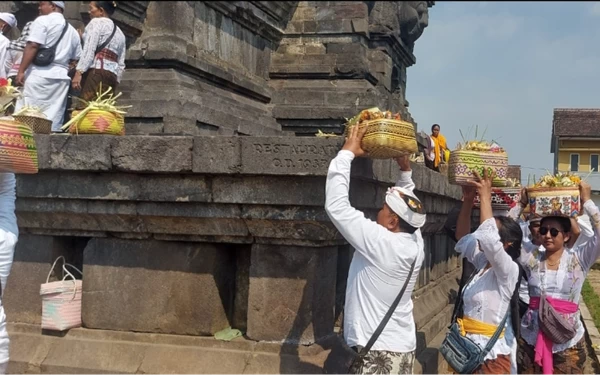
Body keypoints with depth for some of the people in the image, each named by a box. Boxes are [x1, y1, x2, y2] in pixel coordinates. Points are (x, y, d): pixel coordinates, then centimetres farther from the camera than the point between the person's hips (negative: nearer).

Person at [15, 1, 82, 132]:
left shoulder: (43, 20, -1)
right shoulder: (72, 30, 21)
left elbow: (32, 46, -11)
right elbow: (77, 58, 20)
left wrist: (21, 71, -12)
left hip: (39, 74, -6)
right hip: (61, 76, 7)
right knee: (54, 119, 3)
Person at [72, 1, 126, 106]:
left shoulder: (96, 22, 5)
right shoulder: (119, 32, 26)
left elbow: (89, 49, -10)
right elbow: (121, 64, 21)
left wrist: (79, 72, -15)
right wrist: (116, 81, 21)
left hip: (96, 72, -7)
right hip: (112, 75, 7)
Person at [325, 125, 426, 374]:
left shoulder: (380, 243, -20)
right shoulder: (415, 244, -1)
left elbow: (336, 205, -19)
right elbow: (406, 209, 21)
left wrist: (347, 153, -10)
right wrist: (405, 170, 15)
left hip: (378, 353, -8)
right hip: (403, 349, 8)